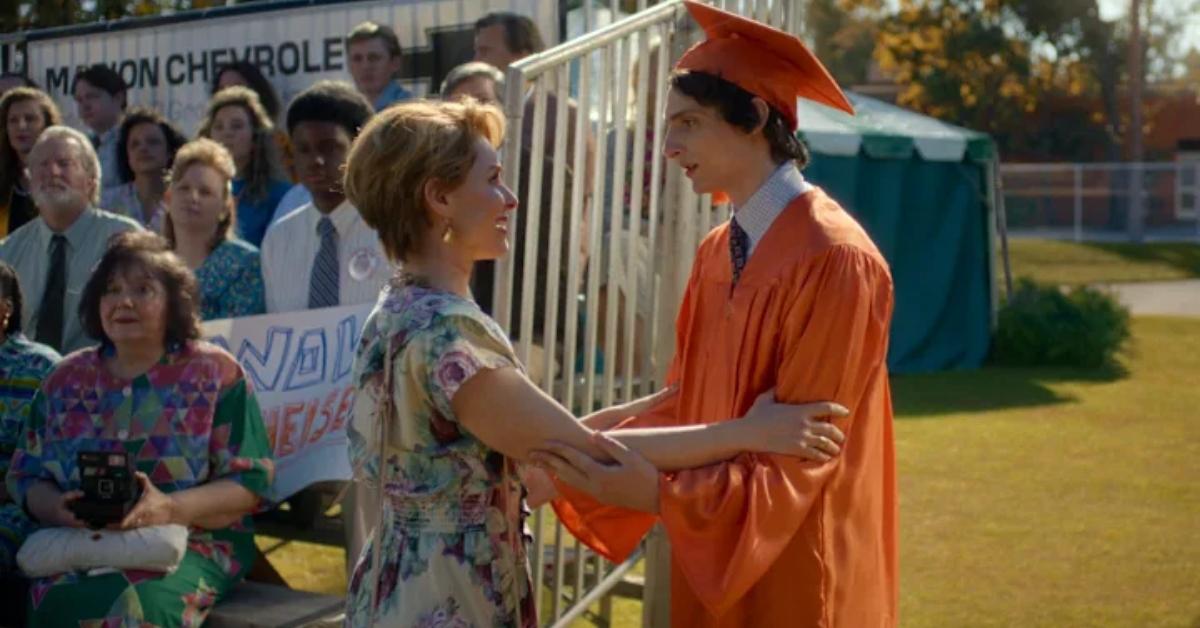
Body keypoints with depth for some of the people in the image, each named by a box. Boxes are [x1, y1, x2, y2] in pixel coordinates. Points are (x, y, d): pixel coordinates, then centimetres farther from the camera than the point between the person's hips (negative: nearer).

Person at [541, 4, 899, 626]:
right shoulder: (716, 253, 4)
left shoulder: (835, 261, -20)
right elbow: (682, 407, 8)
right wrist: (580, 467, -4)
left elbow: (798, 457, -21)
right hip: (714, 561, 7)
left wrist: (649, 491, -29)